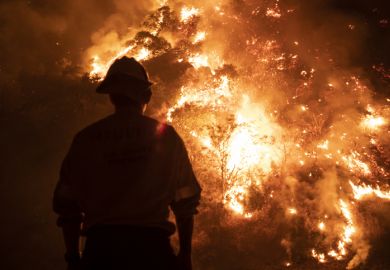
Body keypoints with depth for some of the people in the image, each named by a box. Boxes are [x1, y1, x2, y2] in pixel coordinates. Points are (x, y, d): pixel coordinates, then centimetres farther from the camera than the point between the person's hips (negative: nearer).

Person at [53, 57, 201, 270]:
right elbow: (186, 202, 7)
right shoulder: (166, 135, 7)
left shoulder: (86, 139, 8)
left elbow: (67, 203, 8)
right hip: (152, 246, -1)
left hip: (101, 246, 1)